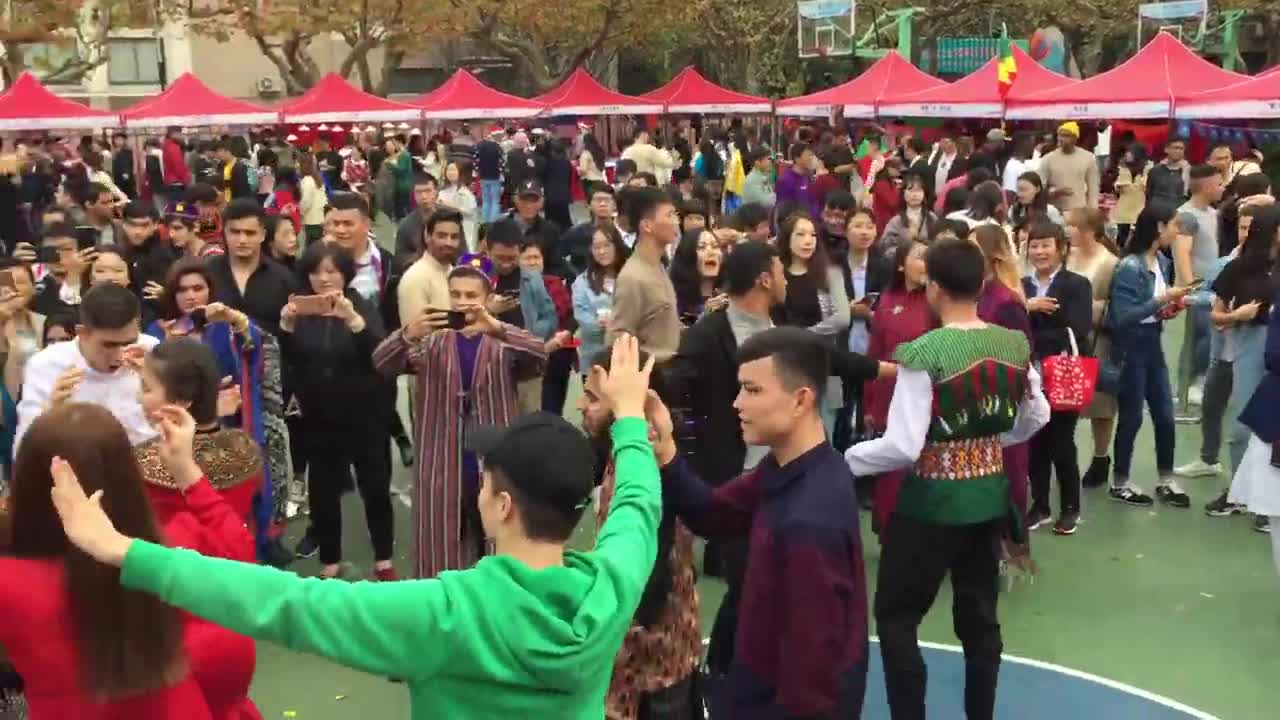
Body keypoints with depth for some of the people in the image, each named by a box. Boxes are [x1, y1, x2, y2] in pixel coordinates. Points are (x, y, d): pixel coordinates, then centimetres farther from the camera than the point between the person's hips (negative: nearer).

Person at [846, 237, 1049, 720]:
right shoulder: (1015, 344, -2)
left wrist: (845, 459, -7)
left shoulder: (924, 353, -21)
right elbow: (1036, 418, 12)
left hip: (933, 500, -6)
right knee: (979, 615, 18)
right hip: (990, 494, 7)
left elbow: (902, 447, -22)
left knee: (895, 615, 9)